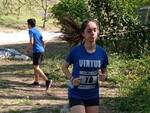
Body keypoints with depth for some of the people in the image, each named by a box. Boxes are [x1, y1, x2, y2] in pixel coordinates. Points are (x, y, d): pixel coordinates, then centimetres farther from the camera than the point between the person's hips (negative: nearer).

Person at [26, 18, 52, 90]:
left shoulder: (31, 31, -6)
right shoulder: (38, 31, 18)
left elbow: (31, 42, -16)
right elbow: (43, 42, 18)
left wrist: (28, 48, 0)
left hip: (36, 51, -8)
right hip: (42, 50, 8)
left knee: (36, 67, -10)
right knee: (36, 66, 20)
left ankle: (47, 80, -23)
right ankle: (36, 81, 26)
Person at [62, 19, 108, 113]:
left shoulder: (102, 52, -3)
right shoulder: (75, 51, -11)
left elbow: (105, 72, 10)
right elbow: (64, 67, 3)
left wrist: (104, 76, -13)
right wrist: (71, 79, -14)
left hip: (93, 95, 4)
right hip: (76, 95, -3)